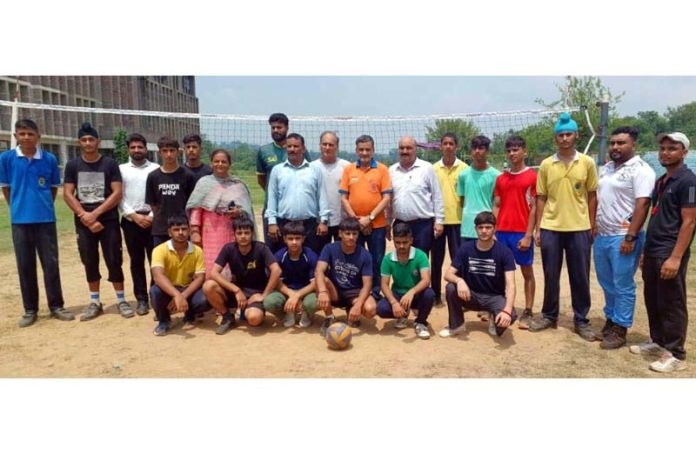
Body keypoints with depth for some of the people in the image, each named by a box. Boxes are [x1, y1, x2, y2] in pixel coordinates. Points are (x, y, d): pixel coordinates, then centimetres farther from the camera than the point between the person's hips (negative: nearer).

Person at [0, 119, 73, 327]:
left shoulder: (49, 159, -1)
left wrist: (43, 206, 8)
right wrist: (20, 208, 10)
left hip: (45, 219, 0)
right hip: (20, 220, 0)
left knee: (51, 264, 4)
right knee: (25, 266, 7)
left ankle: (56, 306, 15)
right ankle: (30, 310, 18)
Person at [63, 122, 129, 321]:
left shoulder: (110, 164, -1)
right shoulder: (72, 165, 5)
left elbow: (117, 193, -7)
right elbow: (68, 194, 1)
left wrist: (95, 213, -14)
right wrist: (85, 216, -11)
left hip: (108, 220, -2)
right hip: (83, 222, 2)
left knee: (114, 261, -1)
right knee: (90, 262, 8)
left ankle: (121, 300, 10)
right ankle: (94, 302, 18)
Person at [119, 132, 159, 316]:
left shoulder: (156, 168, 5)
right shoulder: (121, 169, 9)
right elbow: (118, 197, 3)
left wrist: (153, 216, -10)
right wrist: (134, 216, -8)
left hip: (153, 219, -1)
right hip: (131, 220, 2)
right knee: (136, 261, 7)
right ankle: (141, 299, 15)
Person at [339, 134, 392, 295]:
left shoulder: (382, 169, 0)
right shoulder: (348, 170, 5)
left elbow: (387, 197, -5)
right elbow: (343, 198, 3)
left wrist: (370, 217, -13)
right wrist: (355, 219, -8)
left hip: (377, 224, -1)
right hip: (354, 225, 2)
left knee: (377, 261, 6)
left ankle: (376, 293, 20)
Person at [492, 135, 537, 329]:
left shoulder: (532, 176, -2)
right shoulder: (501, 178, 11)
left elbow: (534, 208, -5)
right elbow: (496, 207, 12)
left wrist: (528, 235, -11)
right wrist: (493, 232, 5)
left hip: (522, 232, -4)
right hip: (502, 232, 4)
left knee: (527, 272, 4)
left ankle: (527, 312, 10)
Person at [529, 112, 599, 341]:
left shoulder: (587, 163, 2)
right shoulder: (546, 164, 4)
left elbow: (592, 196, 5)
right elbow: (541, 198, 6)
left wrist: (592, 226, 1)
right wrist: (538, 228, 2)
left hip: (579, 228, -1)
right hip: (550, 228, 1)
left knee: (580, 277, 6)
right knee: (551, 276, 9)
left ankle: (581, 320, 19)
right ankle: (549, 316, 23)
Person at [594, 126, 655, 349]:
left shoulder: (640, 170, -10)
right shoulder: (606, 168, 14)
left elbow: (642, 205, -17)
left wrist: (630, 237, -21)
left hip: (623, 237, -7)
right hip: (602, 236, 8)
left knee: (623, 286, 1)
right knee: (607, 283, 16)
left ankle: (619, 330, 10)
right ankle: (611, 321, 29)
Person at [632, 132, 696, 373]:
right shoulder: (660, 181, 14)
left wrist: (676, 257, -21)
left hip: (670, 253, -8)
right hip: (652, 251, 8)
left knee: (672, 304, 0)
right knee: (652, 300, 16)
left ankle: (675, 355, 10)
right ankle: (657, 341, 31)